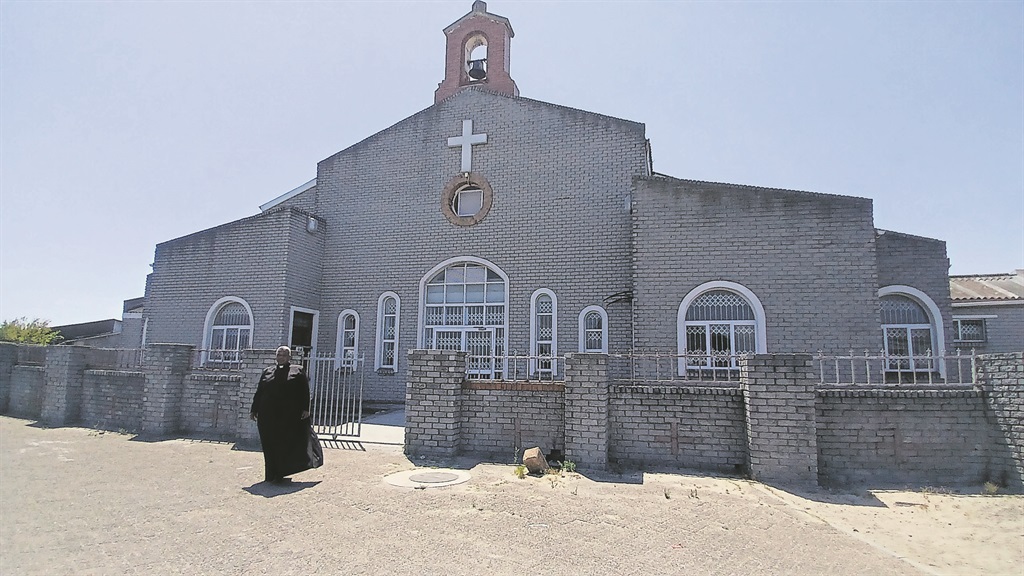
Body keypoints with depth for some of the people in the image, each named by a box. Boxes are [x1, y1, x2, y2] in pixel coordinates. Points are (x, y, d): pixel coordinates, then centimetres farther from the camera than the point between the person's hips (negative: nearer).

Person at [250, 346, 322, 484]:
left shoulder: (298, 371, 4)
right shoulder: (267, 371, 15)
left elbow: (305, 392, -1)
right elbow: (259, 392, 15)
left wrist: (305, 409, -10)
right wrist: (254, 410, 10)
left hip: (289, 415, -3)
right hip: (268, 414, 3)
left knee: (285, 443, -3)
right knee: (270, 445, 5)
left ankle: (279, 474, 5)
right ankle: (271, 475, 14)